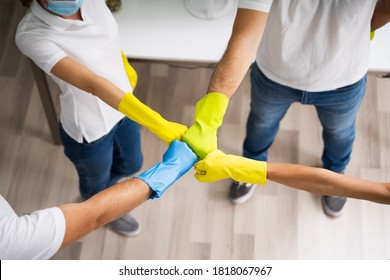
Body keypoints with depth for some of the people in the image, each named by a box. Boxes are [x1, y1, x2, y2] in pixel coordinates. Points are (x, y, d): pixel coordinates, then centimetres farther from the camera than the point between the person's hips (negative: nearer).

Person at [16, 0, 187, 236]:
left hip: (124, 107, 5)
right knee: (97, 182, 26)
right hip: (90, 127, -5)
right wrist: (160, 126, -46)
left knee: (131, 165, 31)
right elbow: (92, 84, -41)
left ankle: (100, 189, 65)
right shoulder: (32, 35, -35)